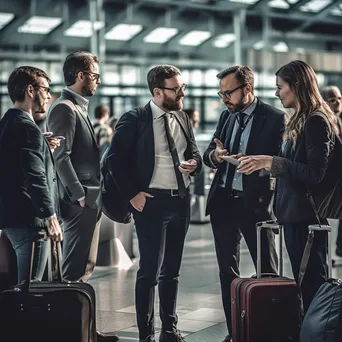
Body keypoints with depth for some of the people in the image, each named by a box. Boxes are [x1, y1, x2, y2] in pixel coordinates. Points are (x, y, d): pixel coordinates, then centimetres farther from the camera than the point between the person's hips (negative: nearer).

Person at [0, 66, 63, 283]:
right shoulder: (27, 128, -16)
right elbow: (35, 178, -22)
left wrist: (44, 148, 11)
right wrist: (51, 217, -21)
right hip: (30, 219, -10)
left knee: (23, 286, 17)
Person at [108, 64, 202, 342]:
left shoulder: (183, 118, 10)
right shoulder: (135, 120, -8)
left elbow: (194, 152, 19)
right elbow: (116, 158, -8)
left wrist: (194, 163, -4)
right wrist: (132, 194, -12)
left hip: (181, 201, 6)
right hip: (152, 201, -6)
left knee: (172, 269, 13)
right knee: (150, 270, -5)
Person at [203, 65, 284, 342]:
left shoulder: (274, 118, -7)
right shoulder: (227, 116, 12)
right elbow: (208, 155, 13)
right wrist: (214, 155, -10)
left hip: (254, 202, -6)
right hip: (223, 201, 6)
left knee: (268, 271, 1)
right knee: (227, 270, 11)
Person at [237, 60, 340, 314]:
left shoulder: (316, 122, -13)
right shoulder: (301, 121, 16)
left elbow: (314, 173, -20)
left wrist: (271, 162, -21)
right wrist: (262, 165, 12)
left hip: (305, 215, -10)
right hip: (295, 211, 10)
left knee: (311, 282, -5)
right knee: (305, 282, 13)